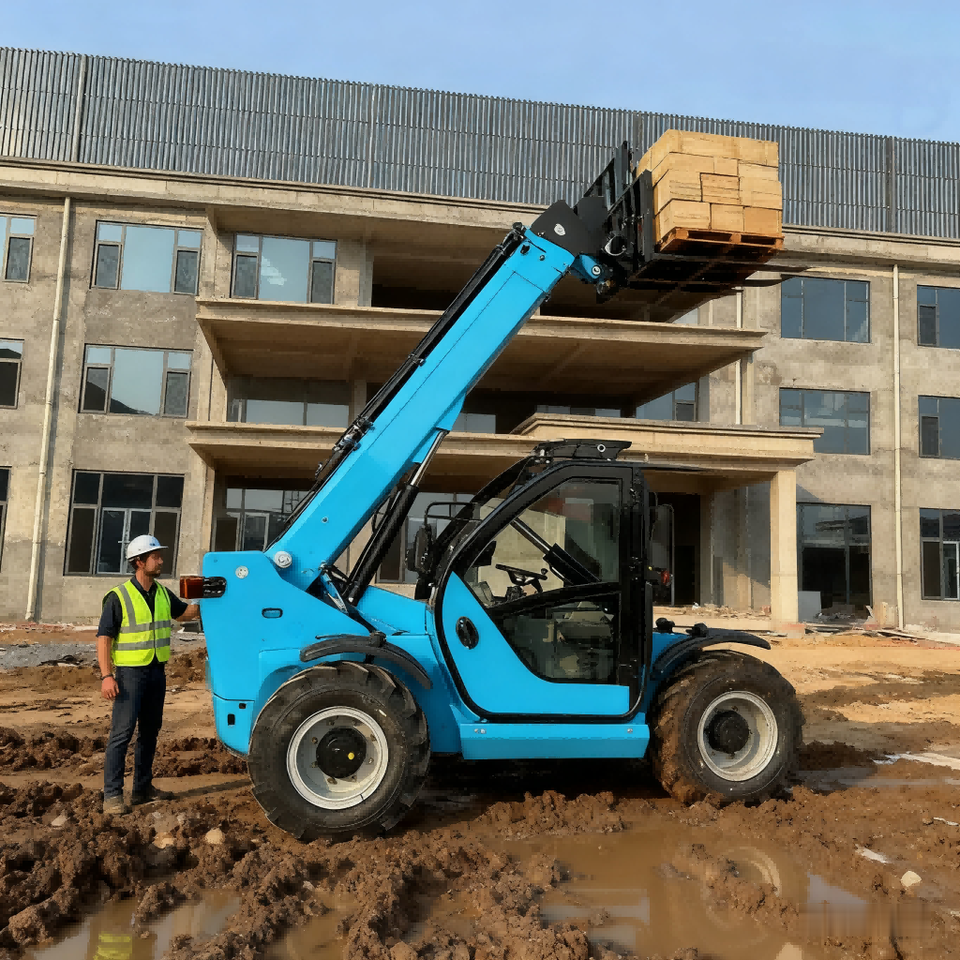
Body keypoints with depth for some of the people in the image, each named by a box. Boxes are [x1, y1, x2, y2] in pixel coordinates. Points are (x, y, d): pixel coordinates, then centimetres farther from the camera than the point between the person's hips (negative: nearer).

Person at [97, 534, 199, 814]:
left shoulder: (163, 594, 7)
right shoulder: (119, 596, -12)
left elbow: (186, 612, 22)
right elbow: (104, 638, -13)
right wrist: (106, 676, -20)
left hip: (157, 671, 7)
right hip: (130, 672, -7)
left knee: (150, 731, 13)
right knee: (122, 732, -6)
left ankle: (142, 788, 25)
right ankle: (112, 795, 1)